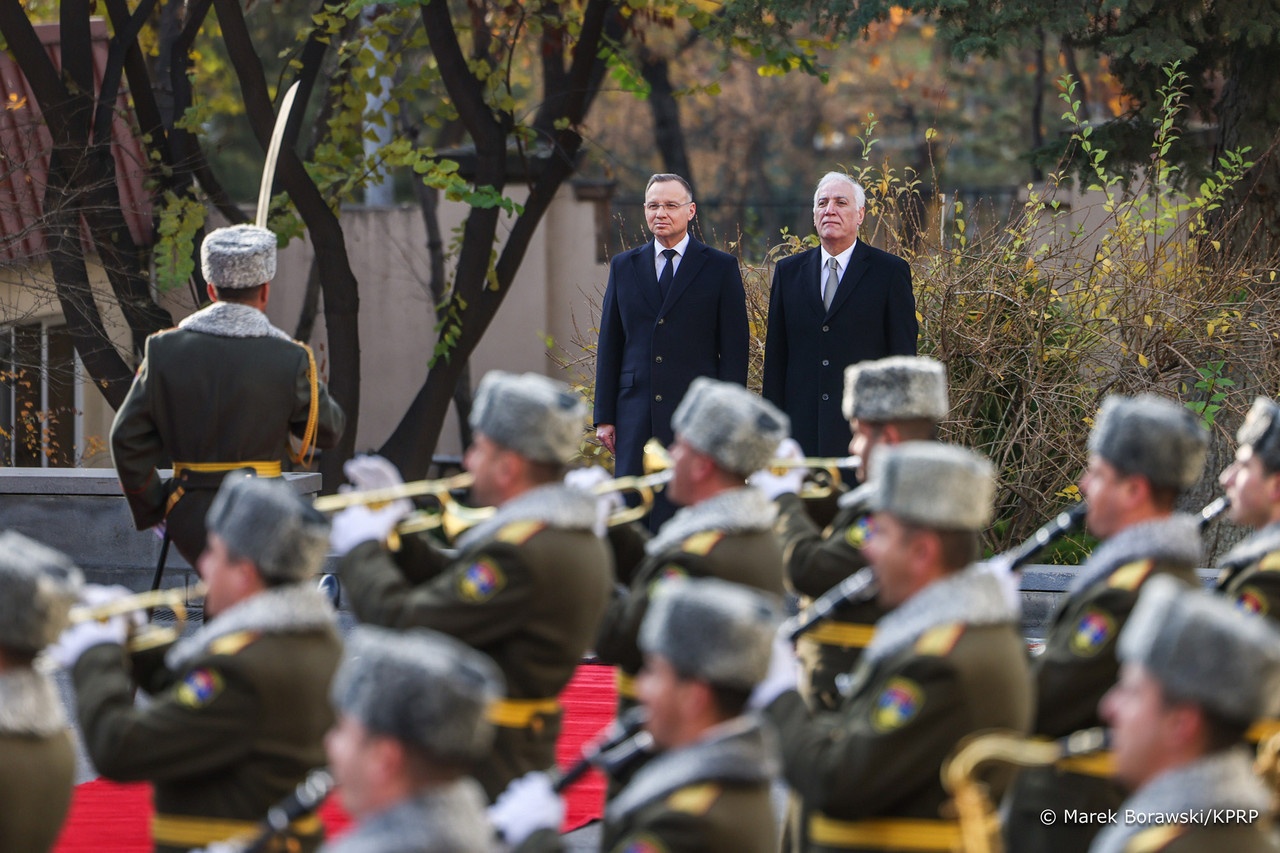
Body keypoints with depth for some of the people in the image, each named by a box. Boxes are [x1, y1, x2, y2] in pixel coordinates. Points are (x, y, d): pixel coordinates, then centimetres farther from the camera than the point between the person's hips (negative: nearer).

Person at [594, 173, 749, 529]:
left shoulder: (720, 267, 4)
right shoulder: (624, 266, 13)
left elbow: (734, 349, 1)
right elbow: (609, 345, 13)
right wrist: (605, 416, 7)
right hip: (636, 415, 3)